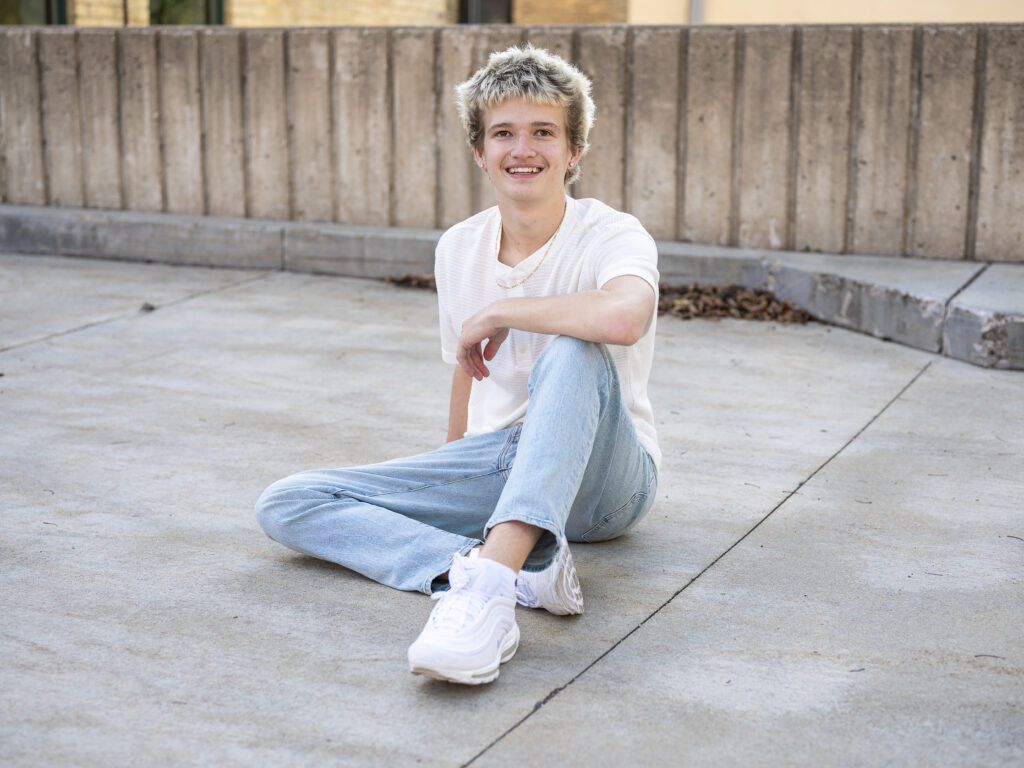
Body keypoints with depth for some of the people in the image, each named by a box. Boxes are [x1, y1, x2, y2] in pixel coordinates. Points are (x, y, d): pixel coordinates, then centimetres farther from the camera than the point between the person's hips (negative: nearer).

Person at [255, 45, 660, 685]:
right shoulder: (458, 250, 6)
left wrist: (497, 312, -23)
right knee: (286, 505, -11)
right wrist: (452, 482, 28)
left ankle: (489, 576, -47)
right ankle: (523, 570, -32)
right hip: (498, 467, 6)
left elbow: (624, 317, -38)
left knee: (571, 352, -36)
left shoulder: (611, 235, -12)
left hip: (600, 480, -5)